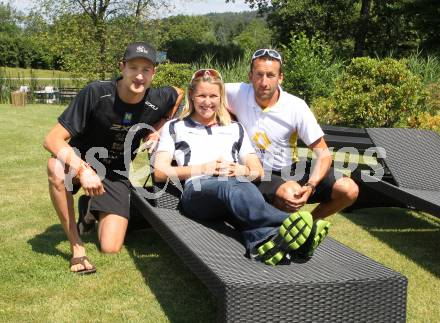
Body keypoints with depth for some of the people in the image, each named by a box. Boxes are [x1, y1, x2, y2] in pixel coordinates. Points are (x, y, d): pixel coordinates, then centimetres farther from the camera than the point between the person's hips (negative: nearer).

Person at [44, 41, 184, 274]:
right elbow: (52, 139, -28)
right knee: (56, 167, -40)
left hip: (115, 174, 2)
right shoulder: (96, 93, -26)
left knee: (111, 249, -12)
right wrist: (83, 170, -45)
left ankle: (93, 212, 24)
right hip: (81, 160, -2)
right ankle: (76, 244, -21)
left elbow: (179, 94, 13)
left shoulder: (158, 100, -15)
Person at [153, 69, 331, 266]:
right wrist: (203, 169, -1)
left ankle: (264, 240, -68)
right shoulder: (174, 128, 26)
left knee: (247, 189, -38)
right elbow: (160, 172, 12)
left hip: (238, 183, 3)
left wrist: (242, 170, 0)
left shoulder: (235, 129, 33)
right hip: (198, 188, -3)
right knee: (228, 187, -40)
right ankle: (289, 225, -65)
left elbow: (258, 171, 26)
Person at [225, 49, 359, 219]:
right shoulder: (238, 94, -13)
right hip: (258, 175, -2)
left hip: (291, 169, 3)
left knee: (349, 190, -14)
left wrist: (310, 186, -29)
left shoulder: (297, 107, -13)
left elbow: (324, 153, -12)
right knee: (290, 195, -37)